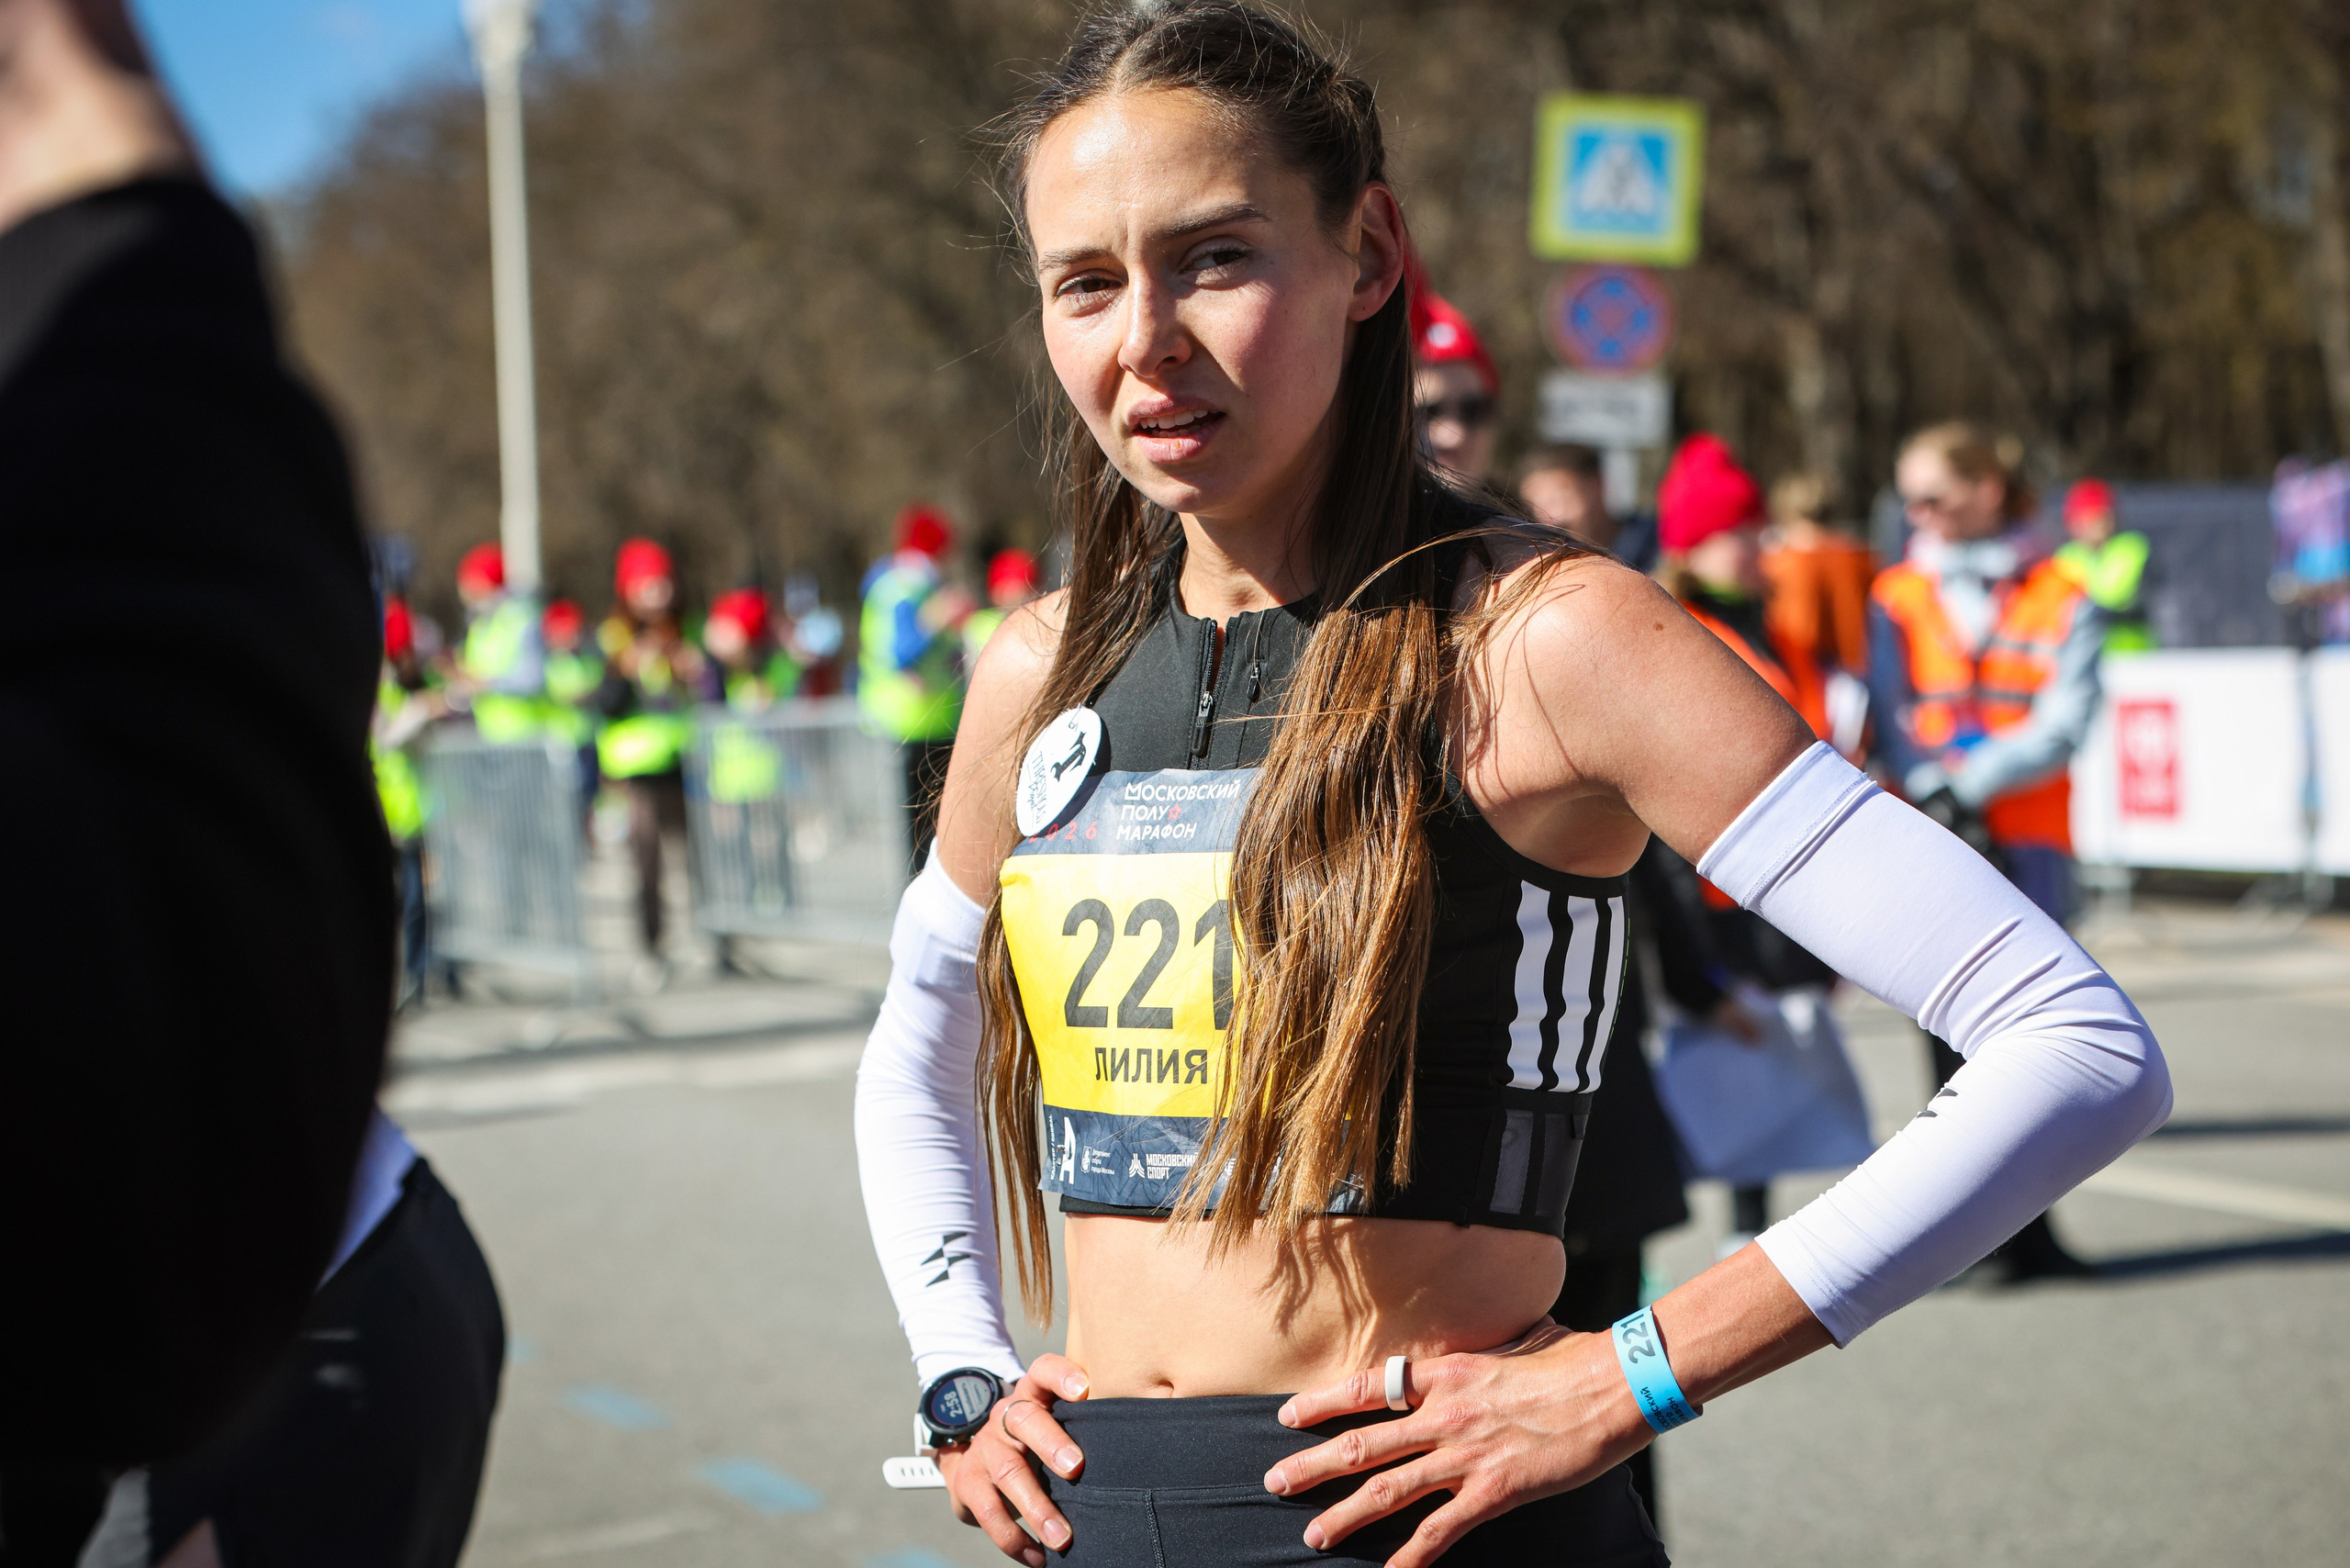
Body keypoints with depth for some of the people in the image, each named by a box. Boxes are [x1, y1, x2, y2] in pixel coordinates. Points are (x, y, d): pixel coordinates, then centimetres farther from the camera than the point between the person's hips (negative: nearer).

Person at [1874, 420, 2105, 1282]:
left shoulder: (2061, 600, 4)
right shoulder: (1898, 596, 9)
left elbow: (2064, 724, -7)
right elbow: (1891, 718, -2)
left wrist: (1971, 783, -18)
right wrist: (1937, 799, -18)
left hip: (2027, 844, -1)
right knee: (1953, 1033, -1)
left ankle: (2025, 1229, 11)